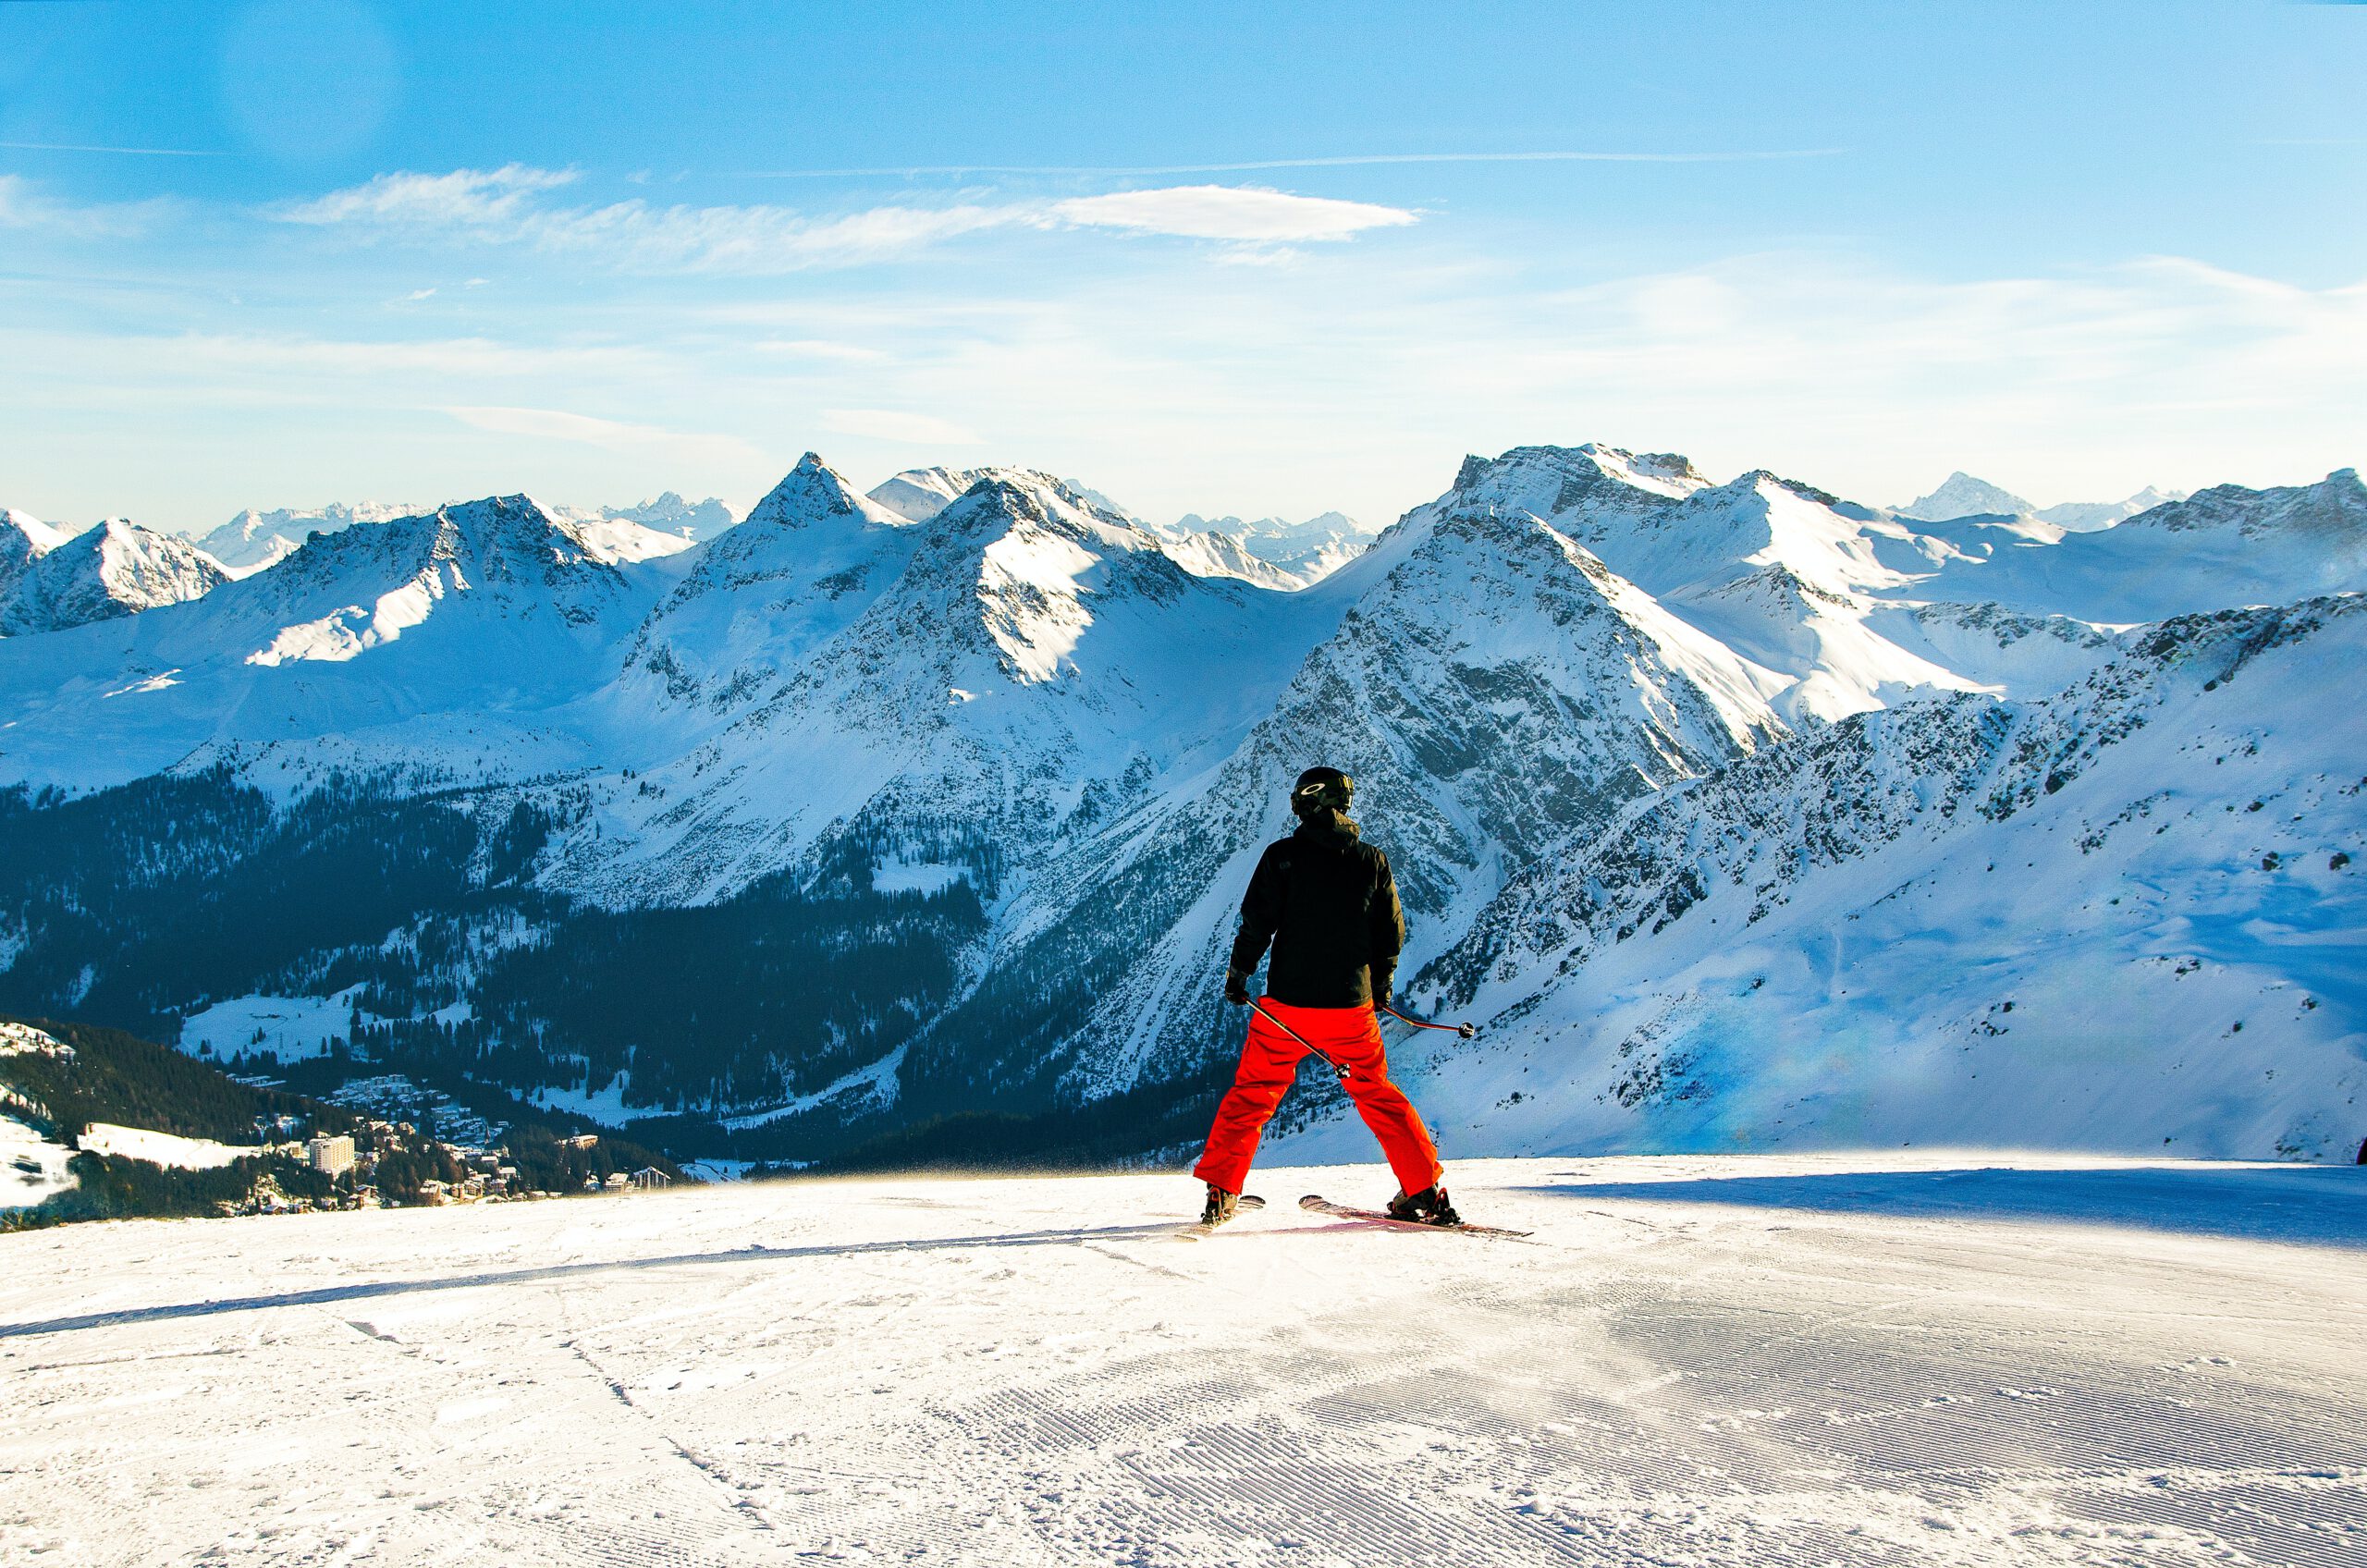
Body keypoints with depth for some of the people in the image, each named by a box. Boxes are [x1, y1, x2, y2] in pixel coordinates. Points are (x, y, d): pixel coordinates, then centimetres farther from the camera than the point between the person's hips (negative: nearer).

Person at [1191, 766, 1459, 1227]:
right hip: (1352, 1006, 2)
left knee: (1251, 1094, 12)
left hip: (1287, 1004, -2)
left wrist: (1237, 973, 6)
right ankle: (1426, 1192, 15)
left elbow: (1257, 922, -8)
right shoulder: (1373, 861, 1)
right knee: (1377, 1094, 17)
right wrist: (1381, 984, 23)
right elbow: (1392, 934, 8)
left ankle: (1221, 1193, 7)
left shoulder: (1283, 856, -6)